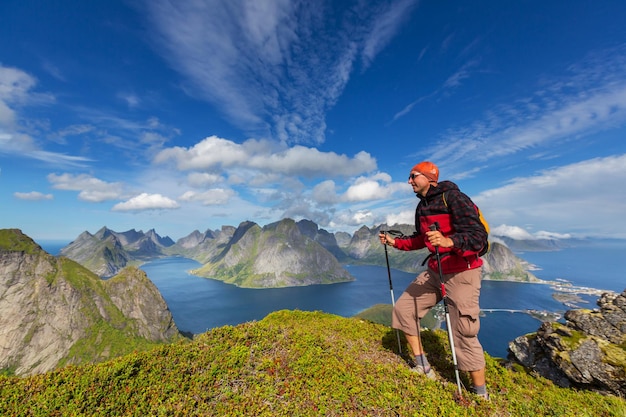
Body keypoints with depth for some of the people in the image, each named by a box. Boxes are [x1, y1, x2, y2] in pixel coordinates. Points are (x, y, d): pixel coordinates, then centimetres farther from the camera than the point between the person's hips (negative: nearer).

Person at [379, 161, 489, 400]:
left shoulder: (453, 198, -17)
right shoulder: (422, 206, 8)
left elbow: (479, 237, -25)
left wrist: (449, 241, -42)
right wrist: (395, 242, 11)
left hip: (462, 272, -8)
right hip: (434, 270, 8)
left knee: (464, 335, -2)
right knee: (403, 308, 7)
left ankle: (481, 394, 23)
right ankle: (422, 367, 24)